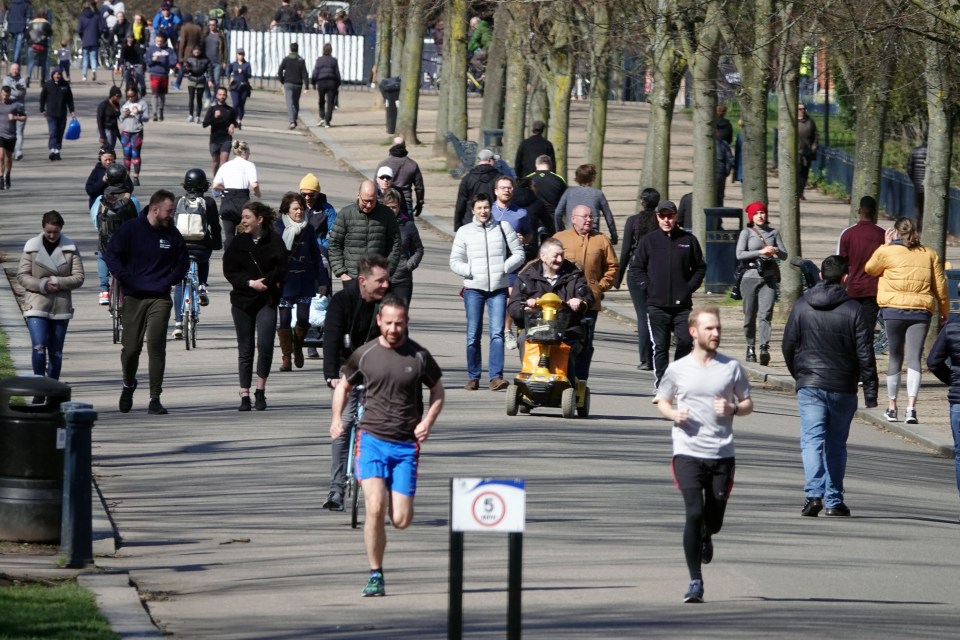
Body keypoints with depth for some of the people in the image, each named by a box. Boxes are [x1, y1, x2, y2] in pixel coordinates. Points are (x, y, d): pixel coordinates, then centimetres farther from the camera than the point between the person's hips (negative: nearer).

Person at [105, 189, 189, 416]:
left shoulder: (172, 234, 6)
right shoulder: (130, 229, -2)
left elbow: (183, 263, 16)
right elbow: (112, 256, -1)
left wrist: (168, 281, 2)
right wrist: (127, 280, -11)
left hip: (160, 298, 1)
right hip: (133, 297, -1)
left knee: (156, 346, -11)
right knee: (131, 348, 3)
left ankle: (155, 399, -9)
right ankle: (129, 385, 33)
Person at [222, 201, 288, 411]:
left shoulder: (274, 240, -2)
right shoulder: (238, 242, 4)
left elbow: (282, 268, -2)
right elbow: (229, 271, 0)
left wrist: (265, 282, -12)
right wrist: (250, 283, -12)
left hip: (267, 300, -2)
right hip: (242, 301, 2)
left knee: (265, 343, -17)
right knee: (245, 349, 5)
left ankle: (260, 389, -1)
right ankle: (244, 395, 10)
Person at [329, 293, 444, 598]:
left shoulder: (419, 356, 1)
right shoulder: (364, 355, 2)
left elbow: (437, 391, 15)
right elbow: (344, 386, 18)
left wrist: (427, 422, -2)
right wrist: (337, 418, 1)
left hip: (406, 444, 1)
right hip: (372, 439, -1)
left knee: (401, 520, -2)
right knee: (375, 509, -18)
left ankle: (397, 497, 37)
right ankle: (375, 576, -5)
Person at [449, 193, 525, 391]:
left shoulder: (503, 228, 7)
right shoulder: (464, 232, 7)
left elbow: (518, 254, 10)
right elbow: (455, 261, 8)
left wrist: (504, 268, -4)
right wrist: (470, 271, -7)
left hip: (499, 287, -1)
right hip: (473, 287, 1)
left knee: (497, 333, -11)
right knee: (473, 335, 0)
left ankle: (496, 376, -14)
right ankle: (473, 377, 8)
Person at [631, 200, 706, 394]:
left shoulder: (689, 240, 8)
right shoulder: (648, 241, 6)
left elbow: (700, 268, 14)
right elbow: (636, 268, 9)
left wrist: (690, 287, 1)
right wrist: (648, 287, -3)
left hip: (682, 304, 1)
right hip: (657, 305, -1)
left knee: (686, 342, -6)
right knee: (660, 346, -1)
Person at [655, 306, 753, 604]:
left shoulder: (732, 367, 4)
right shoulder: (677, 369, 3)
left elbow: (748, 405, 12)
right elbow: (662, 401, 15)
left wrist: (732, 409, -10)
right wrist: (674, 414, -7)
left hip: (722, 455, 2)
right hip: (688, 453, -2)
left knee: (714, 520, 6)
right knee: (694, 512, -16)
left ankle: (705, 537, 46)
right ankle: (695, 581, -9)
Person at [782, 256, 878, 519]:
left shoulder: (801, 307, 2)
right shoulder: (853, 310, -5)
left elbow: (788, 346, 8)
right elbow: (865, 353, -6)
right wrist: (870, 388, 0)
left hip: (809, 387, 0)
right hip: (843, 388, 0)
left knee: (812, 440, -5)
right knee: (836, 445, 12)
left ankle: (814, 493, -24)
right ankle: (833, 500, 17)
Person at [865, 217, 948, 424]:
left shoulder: (887, 252, -1)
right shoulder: (929, 255, 8)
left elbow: (870, 268, 16)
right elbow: (940, 285, 12)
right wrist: (944, 311, 23)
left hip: (894, 310, -1)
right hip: (921, 311, 1)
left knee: (895, 357, 11)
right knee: (914, 358, -3)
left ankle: (892, 406, 19)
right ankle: (911, 406, -17)